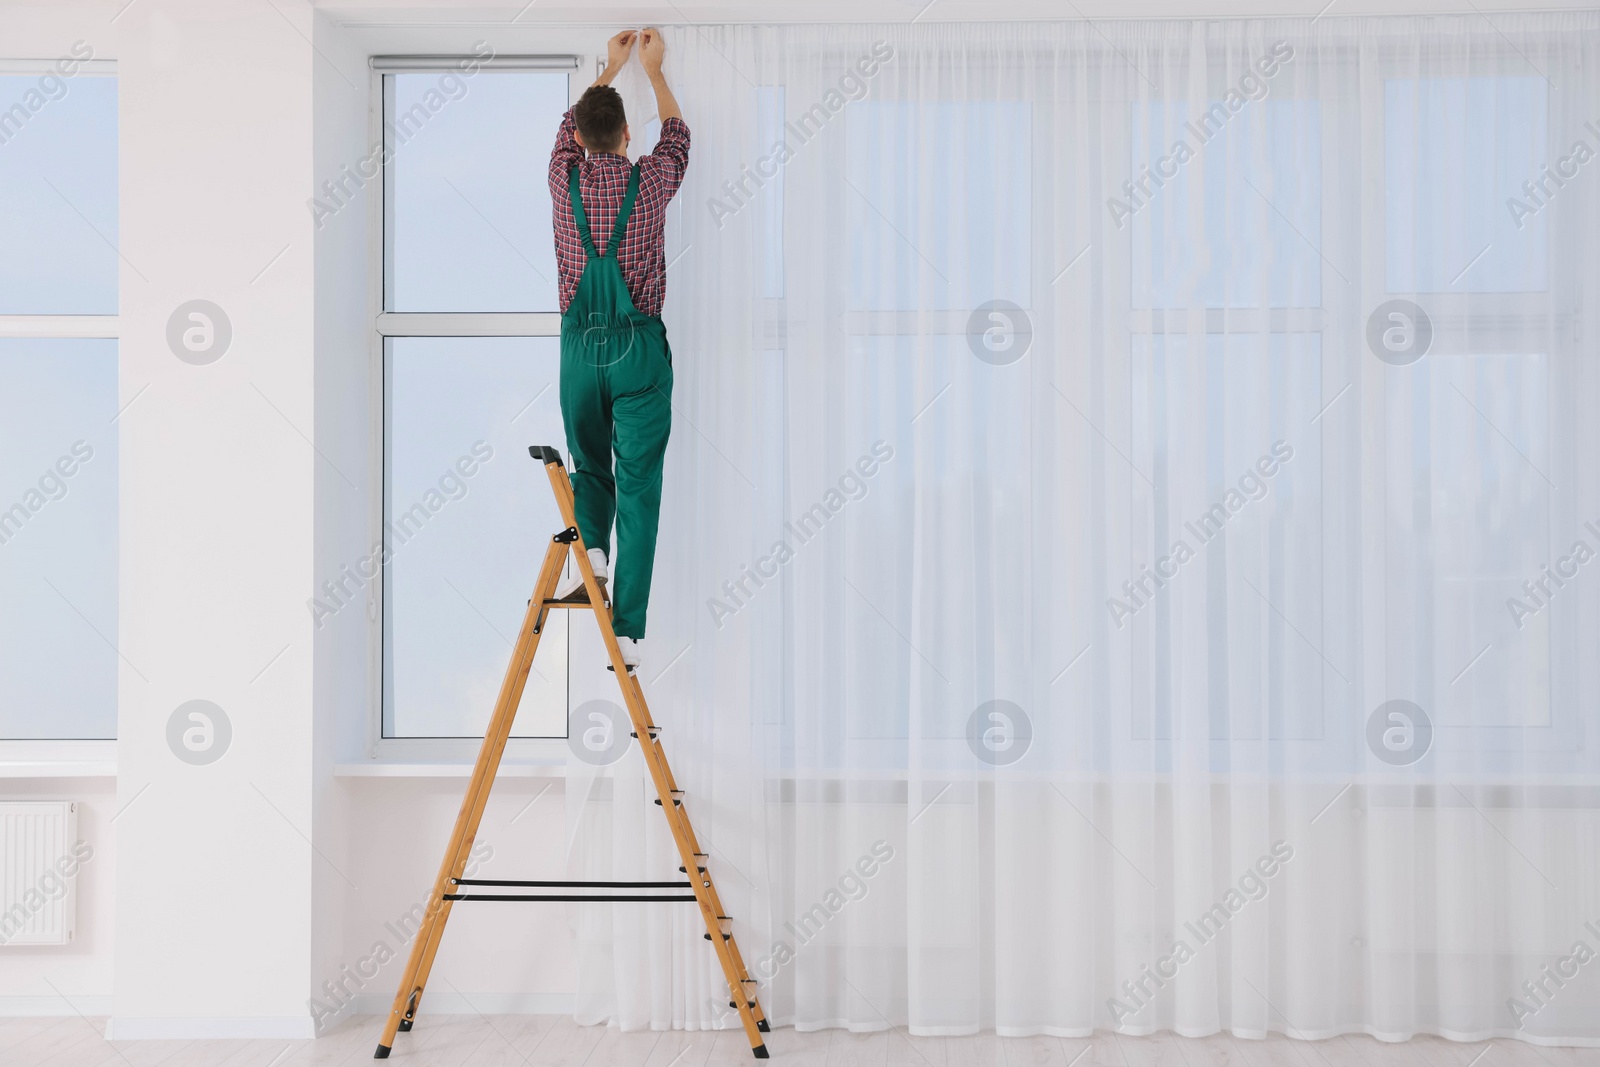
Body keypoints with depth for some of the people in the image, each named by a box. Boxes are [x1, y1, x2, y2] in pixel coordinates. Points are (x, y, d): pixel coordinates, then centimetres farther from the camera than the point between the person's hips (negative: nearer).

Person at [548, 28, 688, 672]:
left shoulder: (565, 178, 1)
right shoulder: (649, 180, -3)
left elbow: (569, 126, 25)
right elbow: (676, 133, 21)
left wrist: (610, 67, 37)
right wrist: (653, 71, 35)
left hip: (581, 345, 2)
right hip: (640, 346, -2)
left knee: (589, 462, 24)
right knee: (638, 485, -1)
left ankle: (590, 547, -4)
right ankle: (627, 631, -4)